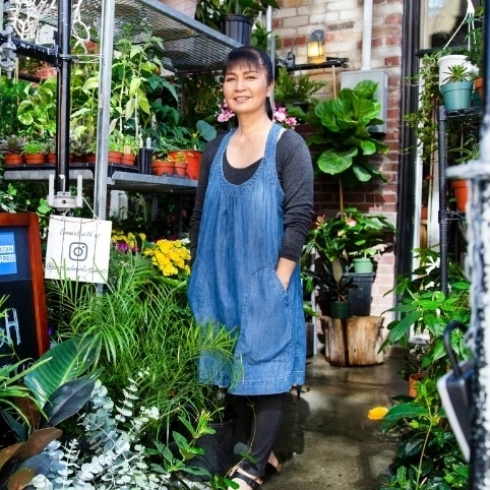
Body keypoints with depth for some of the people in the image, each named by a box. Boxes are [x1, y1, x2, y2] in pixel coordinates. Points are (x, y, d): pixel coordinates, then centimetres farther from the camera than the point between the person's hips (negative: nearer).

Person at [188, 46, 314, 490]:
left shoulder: (288, 146, -6)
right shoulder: (216, 149, 8)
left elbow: (299, 217, -11)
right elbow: (200, 217, 12)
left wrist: (278, 281, -16)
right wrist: (199, 276, 9)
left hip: (266, 283, -5)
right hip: (220, 284, 5)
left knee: (266, 367, 3)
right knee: (233, 369, 14)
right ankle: (261, 449, 32)